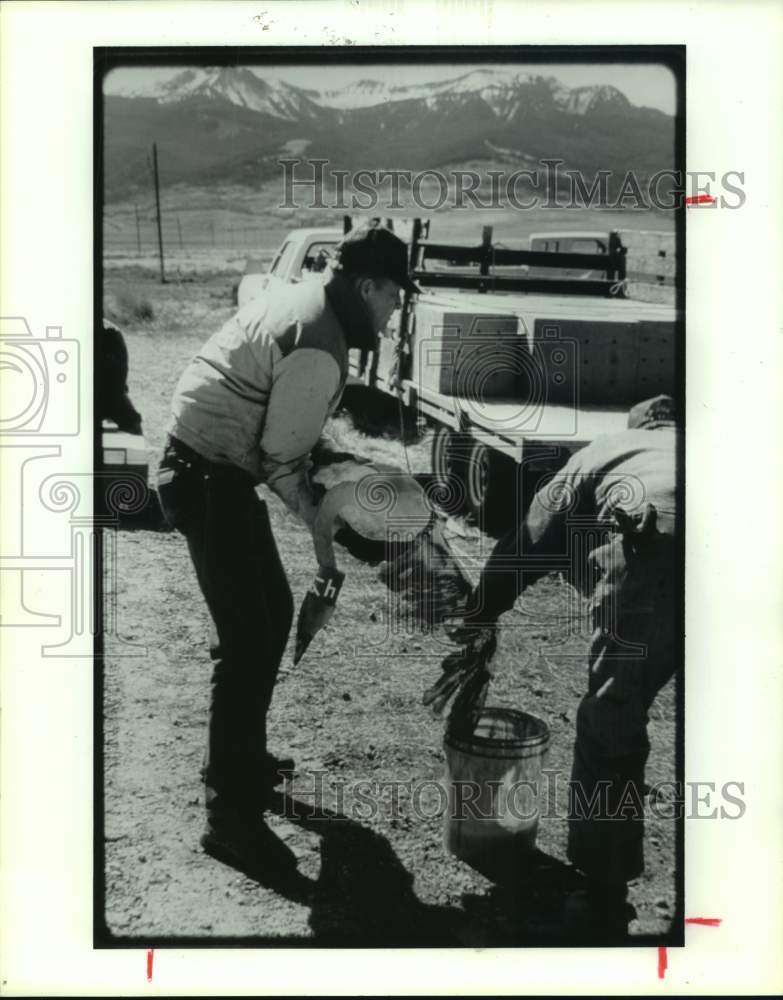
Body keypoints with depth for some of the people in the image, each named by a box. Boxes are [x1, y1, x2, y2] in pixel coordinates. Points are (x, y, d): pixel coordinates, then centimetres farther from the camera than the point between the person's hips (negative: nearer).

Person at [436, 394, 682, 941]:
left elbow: (525, 543, 34)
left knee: (610, 734, 15)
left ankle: (603, 912, 27)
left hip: (654, 544, -3)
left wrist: (478, 633, 43)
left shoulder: (604, 450, 34)